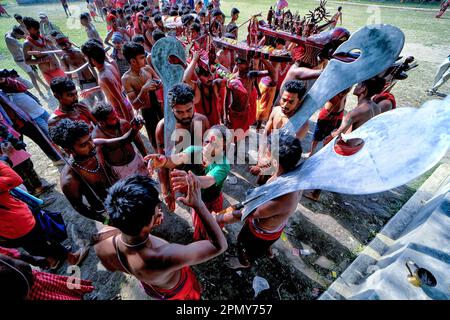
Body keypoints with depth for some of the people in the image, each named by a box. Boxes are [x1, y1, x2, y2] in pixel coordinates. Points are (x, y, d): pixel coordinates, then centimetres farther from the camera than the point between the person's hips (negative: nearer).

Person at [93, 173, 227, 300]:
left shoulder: (102, 239, -35)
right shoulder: (163, 259, -51)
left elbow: (111, 267, -10)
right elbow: (219, 245, -42)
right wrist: (198, 204, -43)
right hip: (175, 290, -4)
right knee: (191, 295, 33)